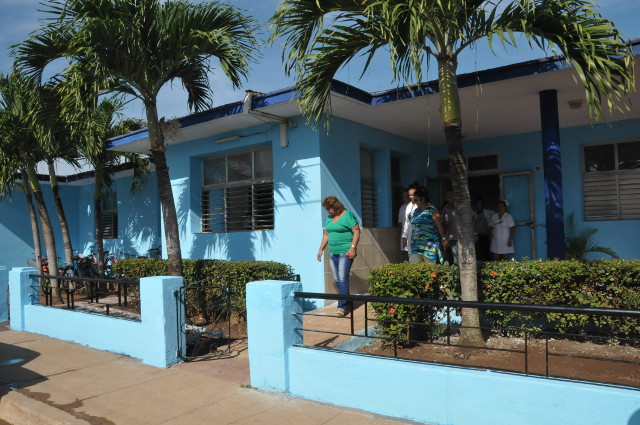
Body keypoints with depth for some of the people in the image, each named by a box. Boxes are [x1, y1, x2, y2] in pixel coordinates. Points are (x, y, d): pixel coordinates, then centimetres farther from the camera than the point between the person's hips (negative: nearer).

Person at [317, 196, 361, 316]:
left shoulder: (348, 215, -7)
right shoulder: (329, 218, 15)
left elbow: (356, 232, -11)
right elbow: (326, 235, 22)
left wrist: (353, 248, -18)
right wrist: (321, 249, 17)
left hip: (345, 252, -8)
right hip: (333, 252, 8)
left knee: (343, 278, -12)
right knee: (337, 279, 9)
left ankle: (342, 306, -11)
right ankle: (347, 302, 21)